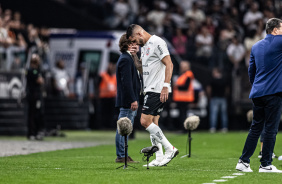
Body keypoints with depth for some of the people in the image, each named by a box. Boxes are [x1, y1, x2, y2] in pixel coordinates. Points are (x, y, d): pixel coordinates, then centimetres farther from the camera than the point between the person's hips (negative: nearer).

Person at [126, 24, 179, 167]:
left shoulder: (157, 43, -11)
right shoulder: (144, 46, 19)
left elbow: (169, 64, -18)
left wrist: (165, 86, -24)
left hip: (158, 91, -10)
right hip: (149, 90, 10)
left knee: (145, 121, -15)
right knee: (153, 124, 8)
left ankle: (170, 149, -11)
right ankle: (159, 158, 9)